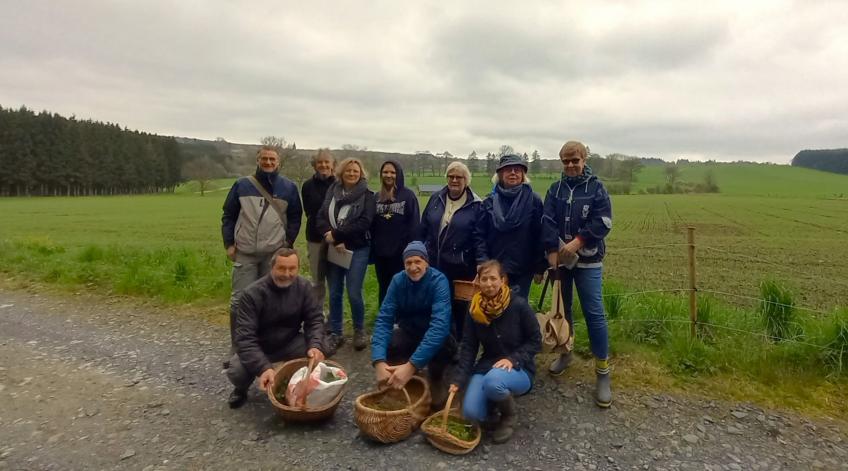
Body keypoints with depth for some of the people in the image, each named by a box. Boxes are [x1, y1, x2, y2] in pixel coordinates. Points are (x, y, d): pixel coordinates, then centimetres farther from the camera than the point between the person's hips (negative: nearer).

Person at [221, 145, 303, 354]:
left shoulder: (288, 187, 5)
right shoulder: (242, 185, 5)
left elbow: (295, 217, 10)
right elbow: (228, 216, 9)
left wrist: (288, 242, 0)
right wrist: (229, 243, 2)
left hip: (275, 253, 0)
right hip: (245, 253, 0)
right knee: (239, 300, 0)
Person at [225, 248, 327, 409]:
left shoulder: (304, 286, -14)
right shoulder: (252, 293, -26)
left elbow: (315, 319, -12)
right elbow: (245, 337, -30)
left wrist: (315, 345, -33)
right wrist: (263, 367, -44)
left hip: (289, 343, 2)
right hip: (258, 347, -2)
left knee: (319, 352, -26)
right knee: (236, 372, -30)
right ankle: (241, 389, 10)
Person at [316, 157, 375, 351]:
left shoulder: (367, 195, -2)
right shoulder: (332, 191, 6)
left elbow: (364, 223, -14)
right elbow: (320, 218, -1)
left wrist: (336, 234, -16)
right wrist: (335, 241, -14)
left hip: (357, 250, -3)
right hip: (333, 250, 3)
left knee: (353, 293, -4)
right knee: (334, 294, 8)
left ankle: (359, 330, 20)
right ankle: (336, 333, 23)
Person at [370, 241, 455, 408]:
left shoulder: (438, 281, -24)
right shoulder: (398, 281, -14)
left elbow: (440, 324, -37)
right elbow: (384, 318, -21)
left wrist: (411, 365, -47)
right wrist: (379, 361, -39)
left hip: (434, 337, -2)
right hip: (408, 333, 3)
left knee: (446, 347, -36)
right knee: (382, 344, -28)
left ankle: (436, 378, -2)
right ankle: (403, 373, 5)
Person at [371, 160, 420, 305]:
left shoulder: (408, 195, -5)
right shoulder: (377, 197, 10)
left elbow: (414, 225, -8)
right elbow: (372, 225, 11)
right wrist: (371, 249, 7)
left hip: (401, 252, -5)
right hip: (380, 253, 5)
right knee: (384, 290, 15)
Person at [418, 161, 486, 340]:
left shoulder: (475, 205, -6)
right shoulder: (436, 199, 5)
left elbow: (479, 237, -11)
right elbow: (423, 229, 10)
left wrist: (481, 262, -21)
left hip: (461, 268, -3)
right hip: (433, 264, 4)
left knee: (459, 305, 10)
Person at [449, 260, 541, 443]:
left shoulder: (519, 305, -16)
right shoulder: (474, 310, -4)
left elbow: (535, 341, -8)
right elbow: (468, 347, -2)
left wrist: (513, 359, -23)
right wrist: (458, 380, -12)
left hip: (519, 369, -3)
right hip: (487, 366, 4)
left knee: (493, 381, -37)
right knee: (472, 413, -19)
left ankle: (509, 415, -3)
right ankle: (498, 396, 15)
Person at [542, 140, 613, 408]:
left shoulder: (596, 188, 0)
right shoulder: (555, 190, 8)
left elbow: (603, 222, -9)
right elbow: (547, 221, -3)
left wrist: (578, 242, -19)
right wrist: (552, 251, -15)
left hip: (588, 261, -3)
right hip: (559, 259, 3)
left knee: (594, 313, -6)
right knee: (563, 307, 15)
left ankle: (602, 373, 2)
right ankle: (565, 353, 35)